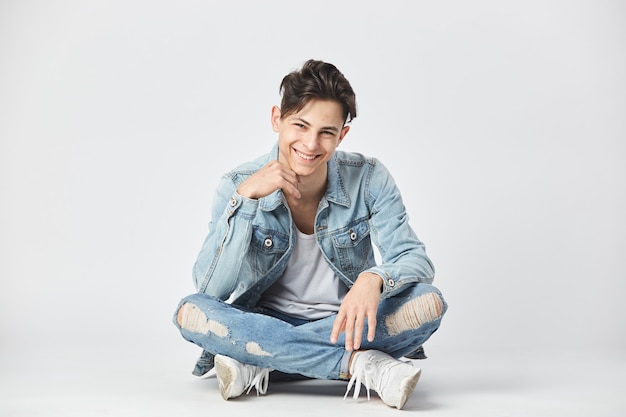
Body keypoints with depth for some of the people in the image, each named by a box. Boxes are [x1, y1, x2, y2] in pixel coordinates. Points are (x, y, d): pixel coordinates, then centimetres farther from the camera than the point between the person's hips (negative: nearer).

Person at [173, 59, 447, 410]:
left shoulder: (369, 179, -9)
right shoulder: (238, 186, -9)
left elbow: (415, 259, -13)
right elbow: (212, 290, -17)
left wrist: (374, 279, -37)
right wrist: (245, 197, -26)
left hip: (347, 326, 1)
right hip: (266, 321, 0)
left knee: (428, 302, -26)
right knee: (191, 312, -28)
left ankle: (256, 363, -25)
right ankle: (360, 364, -28)